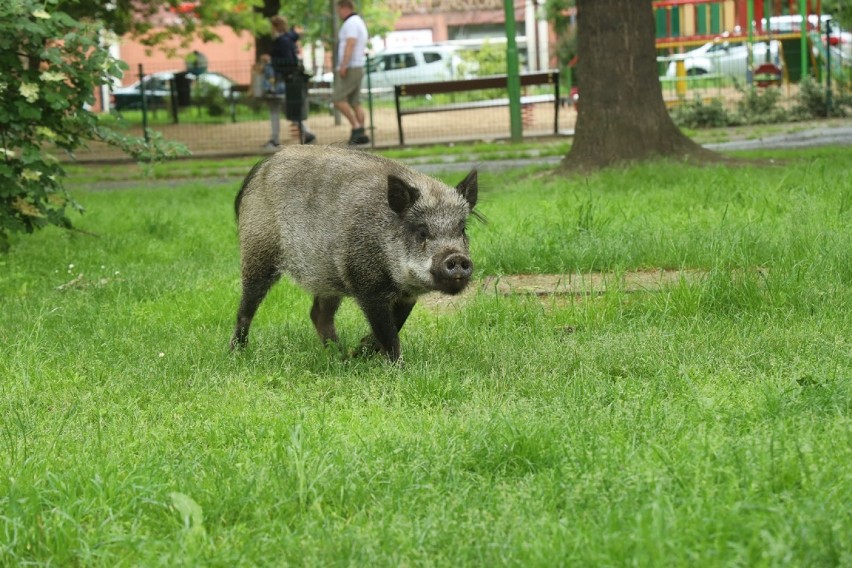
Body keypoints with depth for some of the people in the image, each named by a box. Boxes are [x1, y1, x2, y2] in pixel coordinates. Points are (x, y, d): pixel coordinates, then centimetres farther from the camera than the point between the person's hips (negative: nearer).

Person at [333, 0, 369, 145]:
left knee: (338, 98, -11)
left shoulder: (351, 23, -11)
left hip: (350, 68, -10)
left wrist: (343, 65, -27)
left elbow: (350, 44, -22)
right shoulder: (359, 22, 21)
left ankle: (356, 127, -14)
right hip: (357, 68, 10)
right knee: (355, 102, 7)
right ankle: (360, 134, 3)